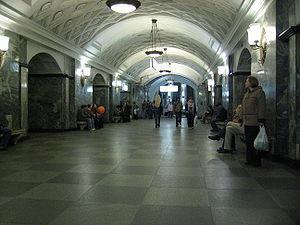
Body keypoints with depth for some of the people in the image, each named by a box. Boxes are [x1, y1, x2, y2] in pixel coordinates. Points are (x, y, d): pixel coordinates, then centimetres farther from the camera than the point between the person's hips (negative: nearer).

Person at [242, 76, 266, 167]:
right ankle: (249, 159, 20)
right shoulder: (247, 93, 19)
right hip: (247, 122, 8)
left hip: (254, 122, -8)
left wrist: (261, 121, -17)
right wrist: (242, 119, 20)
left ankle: (256, 161, 5)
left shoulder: (259, 92, -6)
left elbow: (262, 108, -12)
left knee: (255, 142, -4)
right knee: (248, 141, 11)